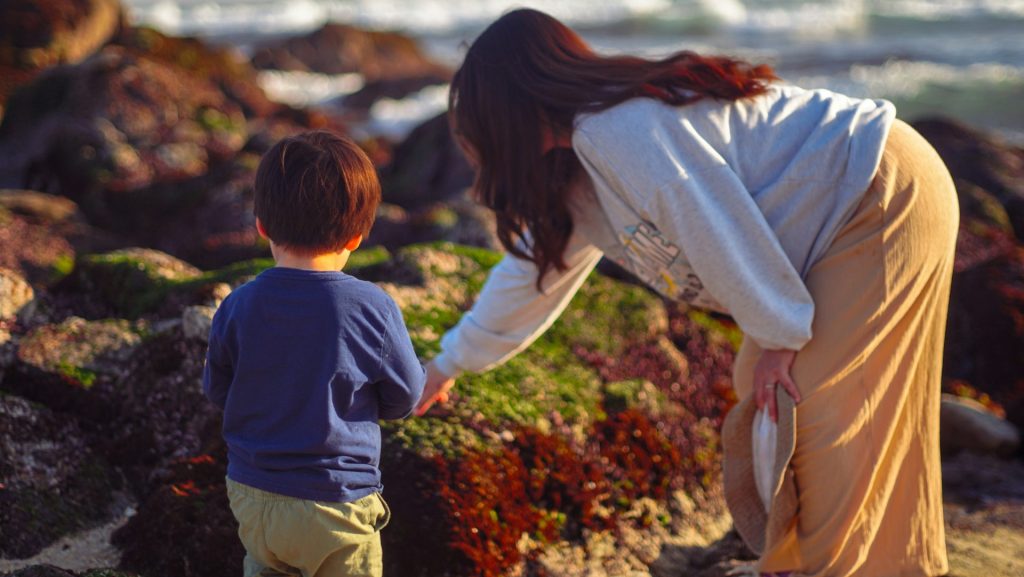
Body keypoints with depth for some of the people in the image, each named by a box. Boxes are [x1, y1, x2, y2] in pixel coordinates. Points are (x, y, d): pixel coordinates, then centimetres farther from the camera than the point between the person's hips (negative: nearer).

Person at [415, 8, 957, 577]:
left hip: (888, 201, -10)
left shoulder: (615, 129, -22)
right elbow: (537, 265, 24)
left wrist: (777, 335, -14)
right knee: (767, 402, 11)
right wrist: (452, 361, 33)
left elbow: (721, 225, -24)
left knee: (821, 415, -10)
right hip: (852, 221, 10)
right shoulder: (575, 171, 11)